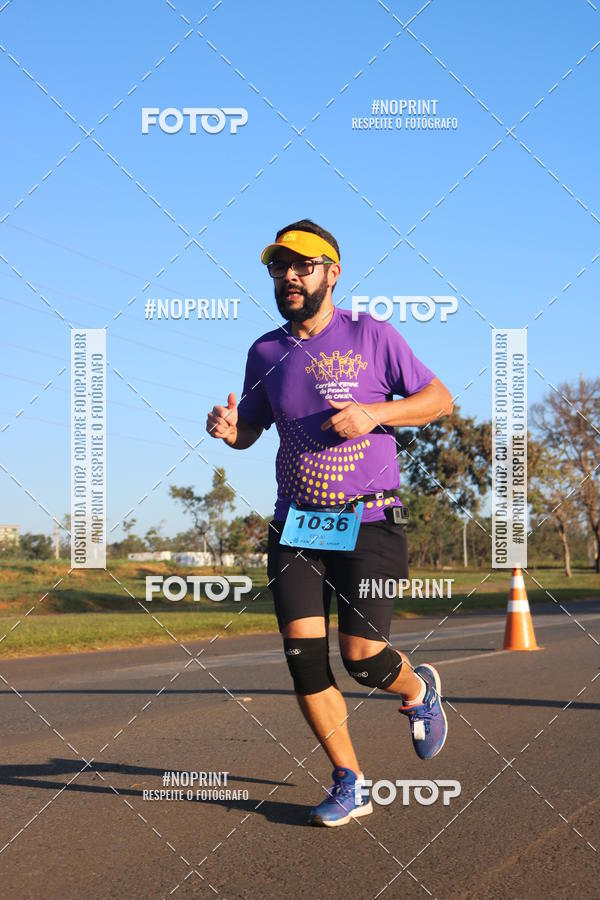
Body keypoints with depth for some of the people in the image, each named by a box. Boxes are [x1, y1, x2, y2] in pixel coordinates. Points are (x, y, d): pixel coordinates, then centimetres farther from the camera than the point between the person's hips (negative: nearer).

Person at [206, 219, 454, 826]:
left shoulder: (372, 336, -2)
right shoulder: (265, 352, 9)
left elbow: (440, 399, 1)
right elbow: (251, 427, 20)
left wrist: (375, 412, -16)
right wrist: (230, 429, -4)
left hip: (369, 523, -4)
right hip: (294, 526, 4)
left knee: (362, 656, -10)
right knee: (304, 656, -6)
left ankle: (419, 690, 26)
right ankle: (349, 785, 8)